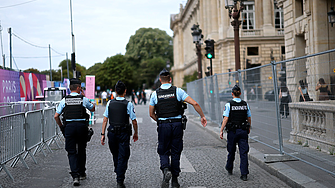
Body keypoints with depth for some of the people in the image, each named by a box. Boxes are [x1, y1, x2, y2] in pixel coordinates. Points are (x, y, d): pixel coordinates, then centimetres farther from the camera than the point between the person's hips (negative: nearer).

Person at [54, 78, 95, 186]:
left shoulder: (64, 100, 3)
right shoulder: (83, 99, 0)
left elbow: (56, 116, 2)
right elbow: (93, 109, 18)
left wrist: (61, 126, 16)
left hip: (69, 127, 0)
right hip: (82, 126, 0)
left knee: (71, 152, 2)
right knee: (81, 151, 17)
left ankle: (75, 176, -13)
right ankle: (82, 173, 27)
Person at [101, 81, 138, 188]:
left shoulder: (110, 103, 2)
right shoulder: (128, 104, -7)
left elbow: (105, 120, 0)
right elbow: (134, 121, -5)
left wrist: (103, 134, 5)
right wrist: (136, 133, 9)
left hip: (112, 132, 3)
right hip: (124, 133, -3)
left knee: (115, 155, 20)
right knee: (122, 157, 0)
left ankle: (118, 174, 35)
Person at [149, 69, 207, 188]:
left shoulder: (155, 94, 2)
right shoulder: (177, 91, -1)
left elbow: (151, 114, 7)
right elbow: (194, 104, -8)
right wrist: (202, 116, 3)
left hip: (163, 125, 0)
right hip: (177, 124, 0)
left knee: (163, 152, 10)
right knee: (175, 153, 10)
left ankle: (166, 170, -20)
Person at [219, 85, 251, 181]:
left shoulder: (229, 104, -8)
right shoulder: (245, 104, 3)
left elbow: (225, 119, -13)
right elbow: (249, 118, 10)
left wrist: (221, 131, -9)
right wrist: (248, 128, 26)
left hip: (232, 131, -2)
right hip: (243, 131, 2)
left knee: (231, 151, 16)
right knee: (244, 152, 0)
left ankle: (229, 169, 36)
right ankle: (244, 174, -6)